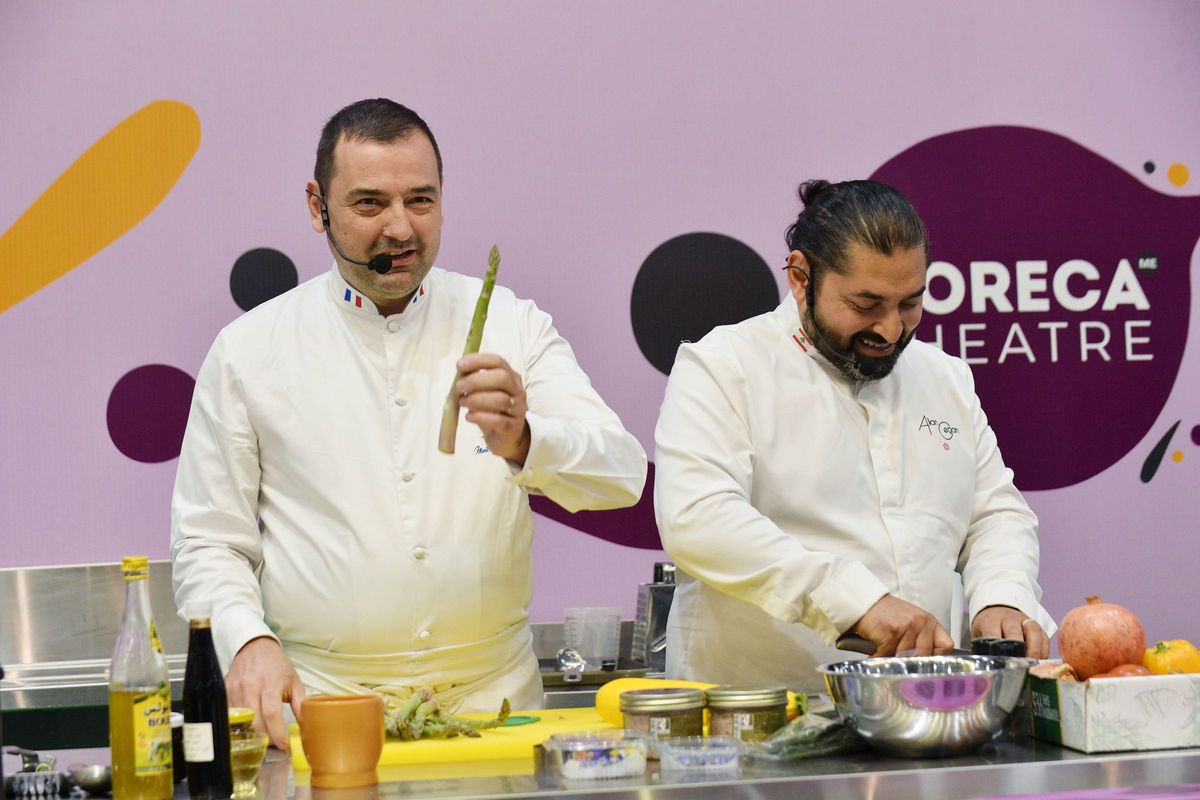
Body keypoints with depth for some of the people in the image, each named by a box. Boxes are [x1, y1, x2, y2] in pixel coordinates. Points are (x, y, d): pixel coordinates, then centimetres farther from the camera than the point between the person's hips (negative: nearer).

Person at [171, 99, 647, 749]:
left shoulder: (511, 326, 7)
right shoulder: (248, 350, 5)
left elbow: (623, 475, -3)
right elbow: (207, 545, 7)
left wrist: (521, 441, -23)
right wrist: (249, 642, -13)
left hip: (491, 693, 1)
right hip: (320, 705, -1)